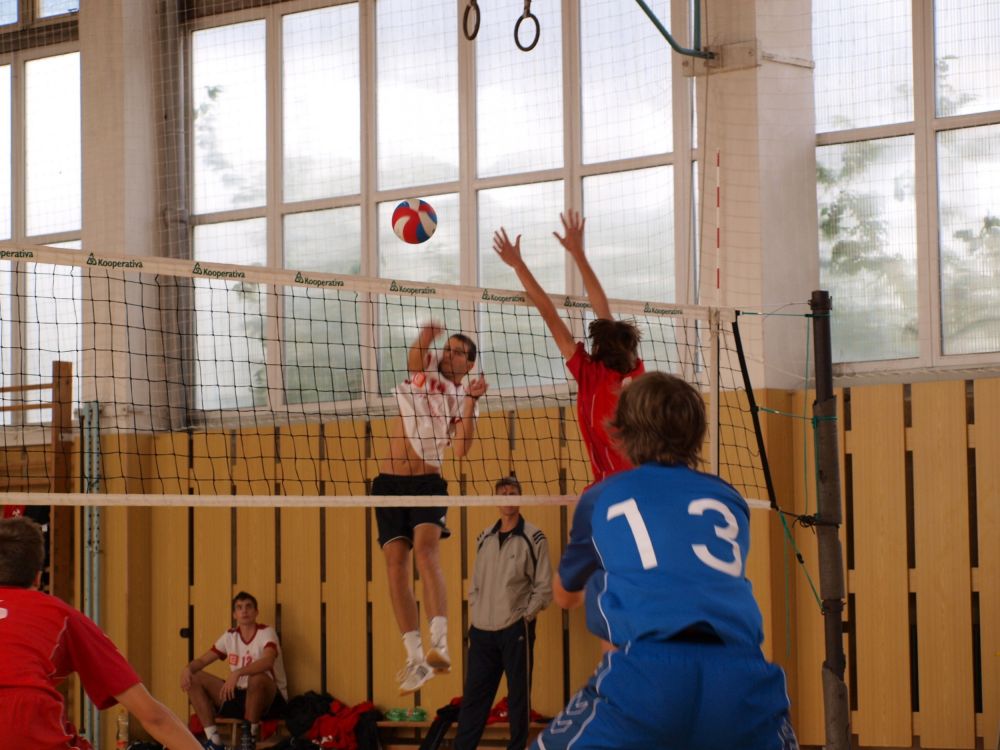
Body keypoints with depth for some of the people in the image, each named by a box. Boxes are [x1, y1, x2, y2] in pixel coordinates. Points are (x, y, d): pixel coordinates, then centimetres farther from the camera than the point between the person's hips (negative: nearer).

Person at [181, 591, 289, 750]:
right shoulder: (229, 636, 6)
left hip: (270, 699, -6)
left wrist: (237, 673, -46)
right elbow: (202, 660, 8)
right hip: (239, 696, 6)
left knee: (257, 677, -40)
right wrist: (187, 669, -16)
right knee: (194, 679, -5)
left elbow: (268, 661, -32)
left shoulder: (266, 633, -12)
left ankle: (250, 736, -19)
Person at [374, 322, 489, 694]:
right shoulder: (424, 369, 8)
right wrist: (424, 338, -37)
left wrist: (471, 401, -15)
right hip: (389, 482, 2)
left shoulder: (462, 401, 5)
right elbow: (415, 357, -17)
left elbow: (461, 449, -9)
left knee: (425, 551, -25)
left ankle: (440, 643, -36)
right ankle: (415, 658, -4)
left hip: (427, 482, -2)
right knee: (396, 564, -6)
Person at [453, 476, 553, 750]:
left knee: (518, 695, 0)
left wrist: (526, 615, -8)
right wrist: (474, 612, 7)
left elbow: (544, 586, -3)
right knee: (473, 694, 6)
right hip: (482, 630, 4)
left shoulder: (533, 538, -3)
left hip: (515, 629, -4)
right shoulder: (484, 538, 12)